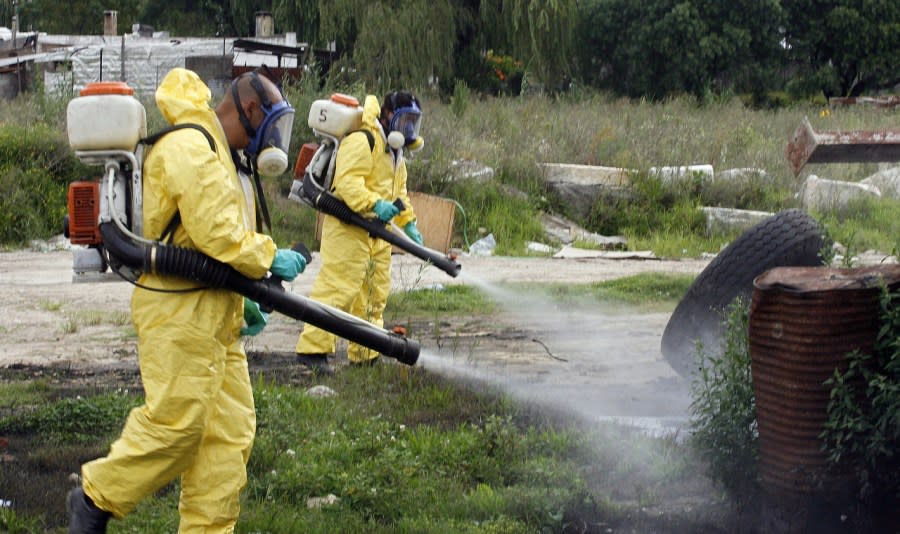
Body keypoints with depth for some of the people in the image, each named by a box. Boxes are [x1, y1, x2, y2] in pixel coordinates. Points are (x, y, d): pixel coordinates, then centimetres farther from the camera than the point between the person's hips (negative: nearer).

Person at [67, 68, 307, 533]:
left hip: (213, 314, 11)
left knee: (230, 426, 7)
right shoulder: (191, 149, -14)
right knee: (176, 420, -9)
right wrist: (270, 258, -10)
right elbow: (217, 235, -23)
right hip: (179, 312, -11)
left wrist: (241, 299, 17)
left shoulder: (217, 153, 21)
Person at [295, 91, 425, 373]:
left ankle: (365, 354, 22)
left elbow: (399, 191, 30)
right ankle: (313, 348, -12)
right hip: (349, 227, -10)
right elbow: (347, 181, -25)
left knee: (375, 293, 13)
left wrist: (408, 223, 21)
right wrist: (375, 204, -36)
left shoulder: (394, 150, 21)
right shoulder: (362, 141, -13)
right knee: (339, 288, -14)